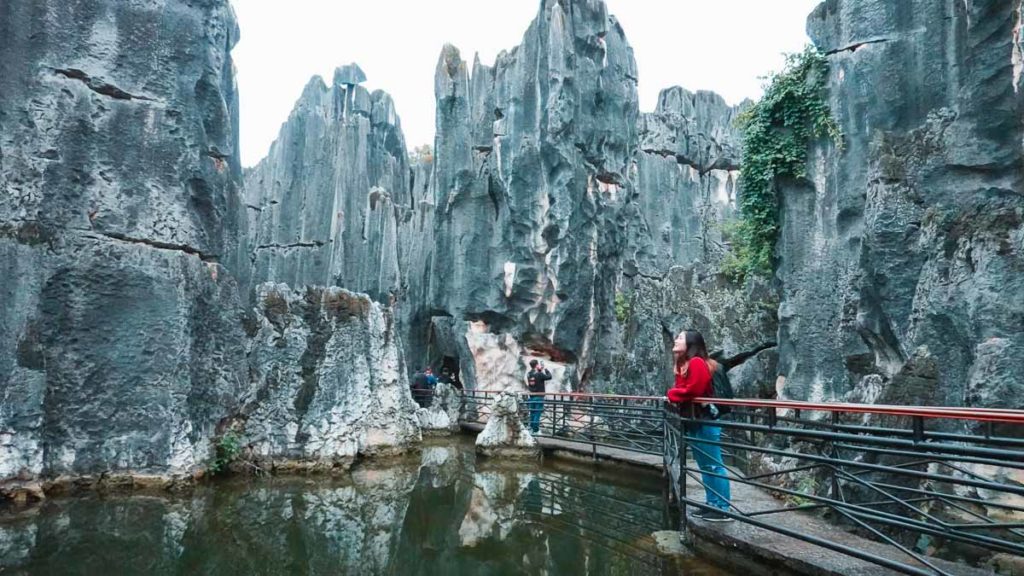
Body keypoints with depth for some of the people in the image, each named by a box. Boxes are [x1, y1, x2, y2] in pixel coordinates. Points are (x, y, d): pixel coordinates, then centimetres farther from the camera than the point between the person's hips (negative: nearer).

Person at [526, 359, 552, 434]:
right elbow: (549, 377, -7)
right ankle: (536, 430, 2)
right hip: (539, 397, -6)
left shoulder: (528, 374, 1)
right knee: (537, 413, -1)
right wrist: (545, 369, 6)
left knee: (532, 413, 14)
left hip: (531, 396, 6)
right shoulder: (540, 374, -17)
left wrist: (540, 370, 13)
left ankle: (532, 428, 21)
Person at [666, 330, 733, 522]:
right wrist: (673, 395, -4)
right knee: (705, 466, 14)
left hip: (705, 421, -10)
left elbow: (694, 390, -23)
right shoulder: (683, 364, 15)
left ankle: (723, 509, 0)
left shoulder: (697, 363, -16)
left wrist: (672, 394, -11)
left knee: (714, 466, -5)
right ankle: (712, 504, 21)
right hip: (694, 421, 10)